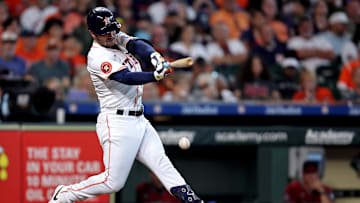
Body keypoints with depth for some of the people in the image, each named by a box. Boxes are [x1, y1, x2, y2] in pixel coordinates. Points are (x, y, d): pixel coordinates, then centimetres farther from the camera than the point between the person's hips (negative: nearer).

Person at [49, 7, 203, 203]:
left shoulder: (118, 39, 11)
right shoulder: (96, 57, -14)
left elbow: (138, 45, -7)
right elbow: (126, 77, -26)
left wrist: (155, 57, -29)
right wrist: (156, 76, -41)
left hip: (139, 121, 8)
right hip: (117, 123, -8)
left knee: (162, 163, -4)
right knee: (113, 181, -5)